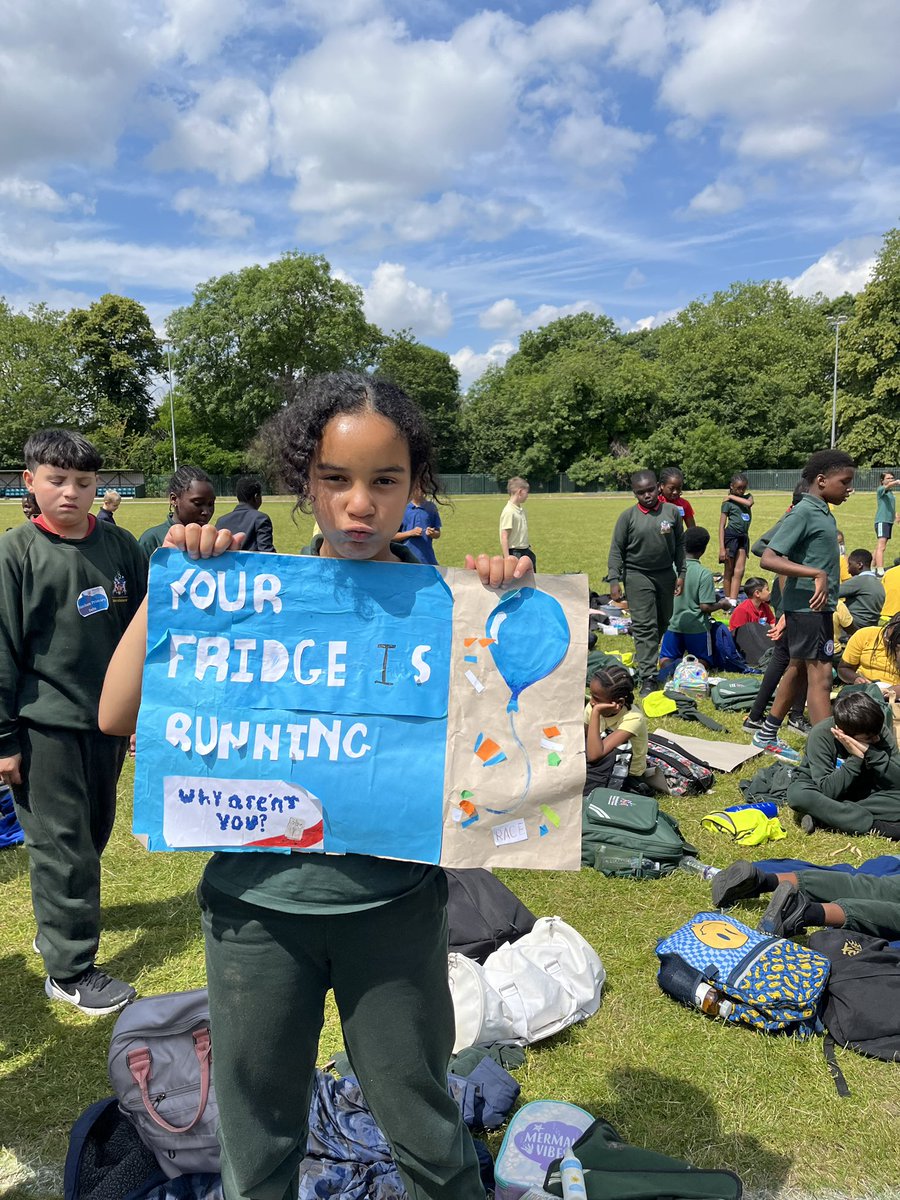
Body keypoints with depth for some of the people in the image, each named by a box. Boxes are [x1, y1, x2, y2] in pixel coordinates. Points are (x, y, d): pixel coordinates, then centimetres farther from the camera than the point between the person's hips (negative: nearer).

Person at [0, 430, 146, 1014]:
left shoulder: (121, 546, 1)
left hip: (109, 717, 4)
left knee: (93, 830, 18)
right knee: (61, 843, 3)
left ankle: (62, 918, 43)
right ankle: (70, 968, 17)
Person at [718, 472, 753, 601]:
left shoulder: (747, 496, 10)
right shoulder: (727, 502, -5)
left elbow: (749, 503, -17)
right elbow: (722, 526, -8)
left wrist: (732, 497, -10)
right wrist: (722, 548, -15)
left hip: (743, 537, 5)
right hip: (731, 536, -5)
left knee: (739, 571, -2)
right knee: (729, 571, 4)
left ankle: (732, 602, -2)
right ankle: (727, 601, 13)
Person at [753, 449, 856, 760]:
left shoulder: (823, 513, 11)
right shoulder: (802, 513, -16)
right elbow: (768, 559, -23)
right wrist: (817, 575, -31)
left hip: (817, 607, 10)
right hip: (808, 606, -10)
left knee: (798, 669, 16)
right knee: (820, 676, -9)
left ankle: (767, 735, 27)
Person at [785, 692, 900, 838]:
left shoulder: (878, 731, -17)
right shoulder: (820, 734, -26)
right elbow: (827, 790, -30)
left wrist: (870, 752, -34)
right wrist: (856, 757, -36)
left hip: (860, 792, 3)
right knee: (798, 795, -38)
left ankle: (820, 816, -25)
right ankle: (876, 826, -32)